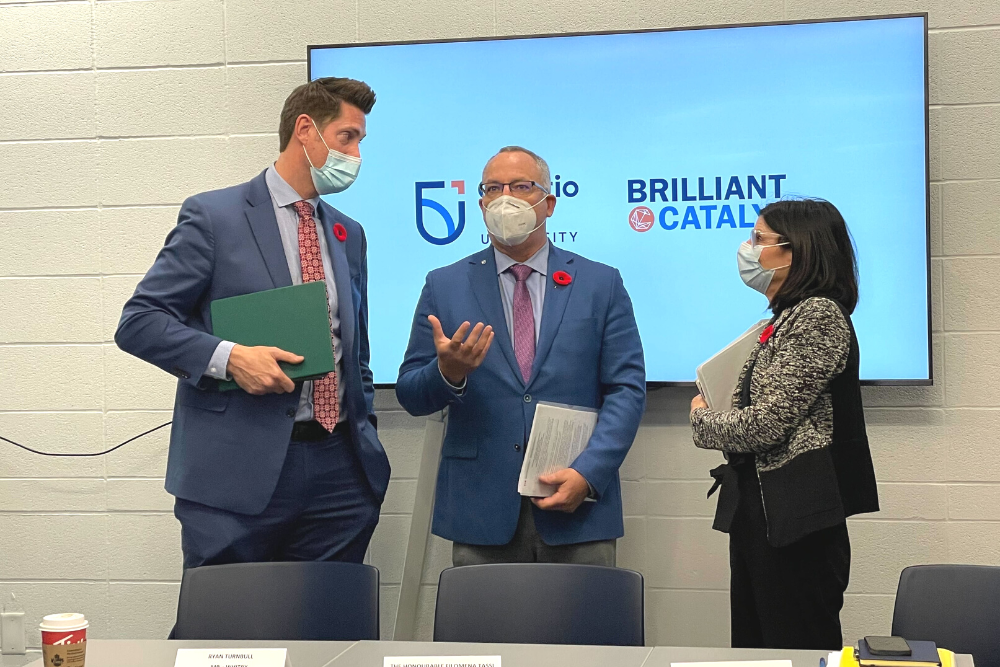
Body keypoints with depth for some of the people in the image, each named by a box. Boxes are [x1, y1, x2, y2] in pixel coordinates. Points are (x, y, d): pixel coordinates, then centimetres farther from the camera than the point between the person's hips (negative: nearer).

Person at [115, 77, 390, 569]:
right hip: (237, 472, -5)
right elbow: (138, 322, -5)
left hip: (339, 472, 5)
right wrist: (228, 357, -19)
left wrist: (366, 432, 12)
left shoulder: (349, 235, 17)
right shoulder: (213, 216, -1)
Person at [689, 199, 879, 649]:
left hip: (795, 517, -10)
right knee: (755, 648, 15)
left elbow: (767, 423, -19)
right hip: (759, 511, 10)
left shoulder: (819, 314, -13)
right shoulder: (785, 319, 17)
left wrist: (702, 419, -2)